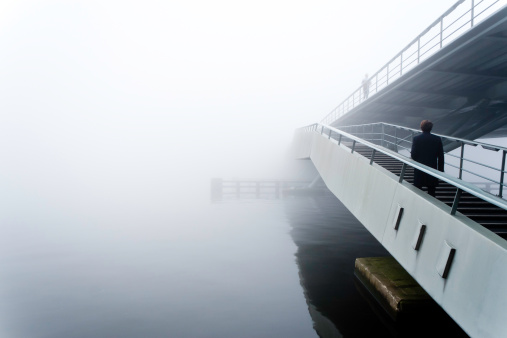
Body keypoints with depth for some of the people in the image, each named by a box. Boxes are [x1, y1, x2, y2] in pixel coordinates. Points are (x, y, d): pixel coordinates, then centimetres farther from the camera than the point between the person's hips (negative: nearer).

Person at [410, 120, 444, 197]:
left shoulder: (416, 139, -10)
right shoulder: (437, 139, -4)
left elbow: (413, 155, -10)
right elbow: (441, 157, -1)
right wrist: (440, 170, 8)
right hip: (432, 168, 1)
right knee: (431, 191, 11)